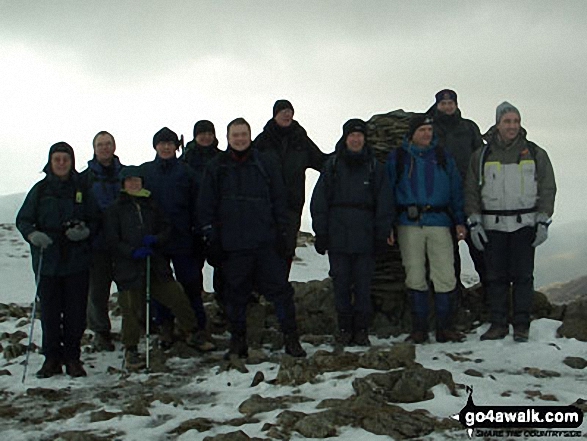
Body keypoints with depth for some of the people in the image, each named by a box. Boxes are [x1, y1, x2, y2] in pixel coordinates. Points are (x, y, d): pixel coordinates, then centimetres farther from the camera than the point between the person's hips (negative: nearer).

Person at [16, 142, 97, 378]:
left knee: (76, 311, 1)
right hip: (47, 260, 0)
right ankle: (52, 358, 15)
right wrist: (33, 234, -15)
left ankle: (72, 357, 14)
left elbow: (94, 220, 10)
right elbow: (23, 219, 5)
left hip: (77, 261, 1)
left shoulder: (82, 189, 7)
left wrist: (85, 230, -11)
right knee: (49, 311, 2)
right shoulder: (40, 190, 5)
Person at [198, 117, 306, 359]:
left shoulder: (266, 164, 7)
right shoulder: (216, 167, 7)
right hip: (232, 244, 0)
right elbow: (206, 206, 8)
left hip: (265, 242, 0)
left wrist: (280, 233, 4)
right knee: (235, 293, 6)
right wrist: (211, 237, 1)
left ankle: (291, 338, 8)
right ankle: (238, 341, 18)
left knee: (279, 287, -1)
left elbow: (279, 201, 10)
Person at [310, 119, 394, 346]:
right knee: (341, 282, 3)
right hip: (338, 235, 0)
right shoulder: (332, 165, 8)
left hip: (365, 236, 0)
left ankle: (361, 329, 8)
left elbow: (384, 203, 9)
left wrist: (382, 234, 1)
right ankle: (344, 328, 11)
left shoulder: (375, 167, 9)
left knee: (363, 283, 0)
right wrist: (321, 233, 0)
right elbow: (319, 201, 6)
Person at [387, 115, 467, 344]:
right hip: (409, 224, -1)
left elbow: (456, 191, 13)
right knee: (415, 277, 1)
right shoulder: (397, 157, 9)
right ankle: (419, 328, 9)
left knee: (446, 277, -5)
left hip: (439, 222, 1)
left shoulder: (443, 157, 13)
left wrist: (460, 221, 5)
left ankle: (444, 327, 4)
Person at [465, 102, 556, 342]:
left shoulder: (535, 154, 6)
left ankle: (521, 324, 9)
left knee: (523, 275, 0)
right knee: (496, 277, 3)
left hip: (524, 224, -1)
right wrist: (474, 222, 0)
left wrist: (543, 222, -3)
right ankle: (498, 324, 12)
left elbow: (548, 188, 6)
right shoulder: (481, 156, 7)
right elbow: (471, 191, 8)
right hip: (493, 226, 1)